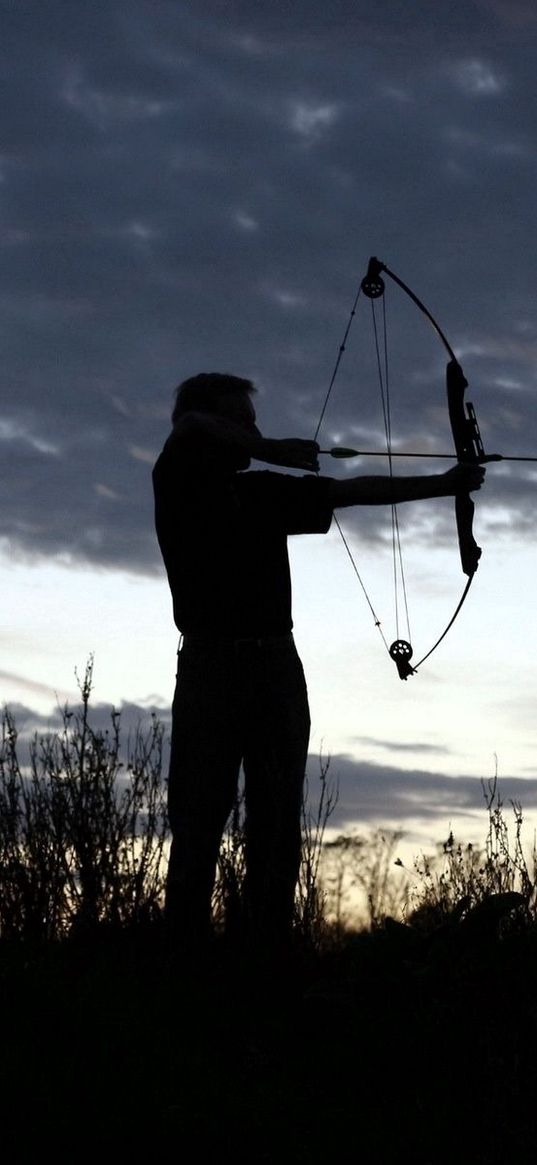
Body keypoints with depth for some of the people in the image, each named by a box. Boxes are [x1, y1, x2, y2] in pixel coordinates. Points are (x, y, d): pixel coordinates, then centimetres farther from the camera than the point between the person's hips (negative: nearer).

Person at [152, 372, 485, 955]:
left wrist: (442, 483, 7)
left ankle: (269, 946, -2)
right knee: (199, 821, -8)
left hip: (277, 666, 5)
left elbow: (354, 491, 13)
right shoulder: (178, 486, 2)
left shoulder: (266, 492, 16)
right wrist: (270, 451, -14)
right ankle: (185, 948, -10)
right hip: (210, 667, -5)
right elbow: (189, 426, -18)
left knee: (277, 820, -1)